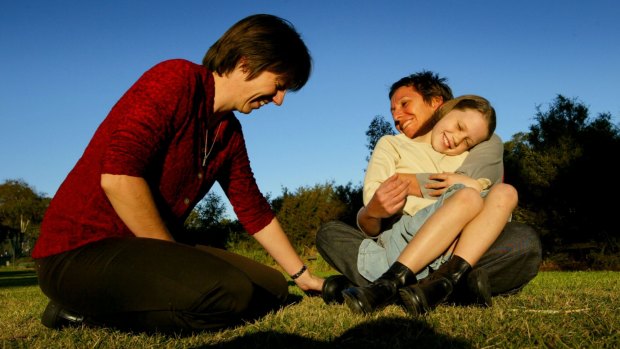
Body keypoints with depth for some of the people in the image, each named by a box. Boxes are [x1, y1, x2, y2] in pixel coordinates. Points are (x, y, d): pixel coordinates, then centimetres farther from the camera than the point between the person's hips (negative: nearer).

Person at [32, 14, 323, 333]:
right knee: (230, 293, -30)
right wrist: (174, 259, -15)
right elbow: (118, 177, -25)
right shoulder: (176, 80, -15)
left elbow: (254, 211, 20)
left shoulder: (230, 133, 10)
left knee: (271, 287, 6)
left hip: (150, 248, 10)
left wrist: (303, 276, 23)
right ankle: (85, 309, -6)